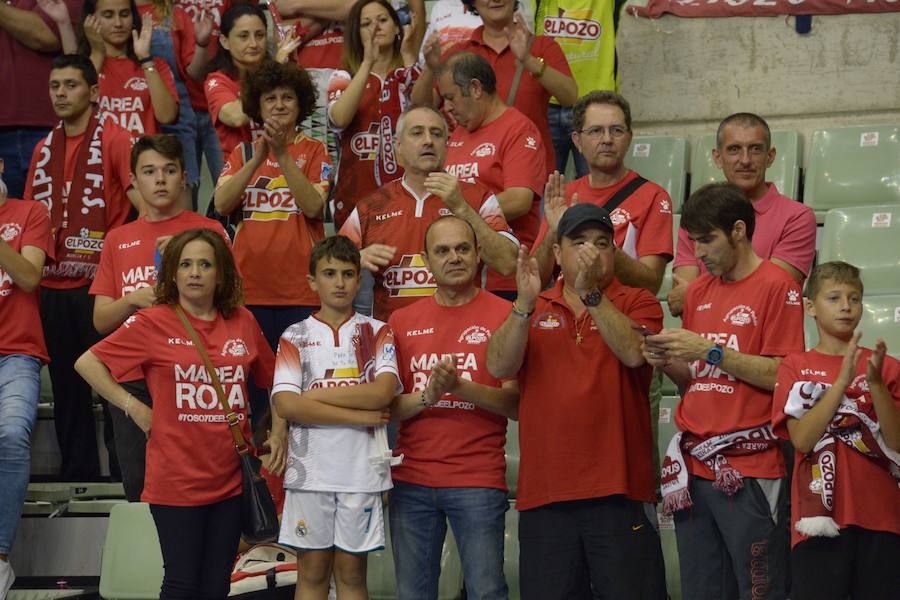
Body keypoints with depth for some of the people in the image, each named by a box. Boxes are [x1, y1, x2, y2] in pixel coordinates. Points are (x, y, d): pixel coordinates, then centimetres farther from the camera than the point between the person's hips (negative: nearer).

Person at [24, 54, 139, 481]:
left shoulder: (112, 140, -3)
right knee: (67, 387, 10)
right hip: (54, 287, 6)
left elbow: (142, 201, -12)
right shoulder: (45, 148, 16)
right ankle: (76, 477, 17)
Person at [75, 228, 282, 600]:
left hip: (230, 480, 4)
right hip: (176, 480, -4)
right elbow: (87, 363, -1)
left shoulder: (243, 322, 6)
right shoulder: (153, 323, -6)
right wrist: (133, 407, -6)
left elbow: (272, 380, 20)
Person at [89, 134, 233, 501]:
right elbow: (101, 320, 13)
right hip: (132, 381, 4)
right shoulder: (118, 240, 16)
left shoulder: (208, 231, 5)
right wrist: (133, 299, -7)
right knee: (138, 488, 3)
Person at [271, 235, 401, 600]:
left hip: (361, 469, 0)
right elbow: (285, 404, -8)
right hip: (310, 469, 0)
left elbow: (382, 392, -9)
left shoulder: (377, 333, 7)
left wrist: (315, 395, -9)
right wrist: (360, 415, -11)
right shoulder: (295, 337, 6)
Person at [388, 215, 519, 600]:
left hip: (478, 482, -3)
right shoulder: (402, 321, 10)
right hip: (411, 481, 3)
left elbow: (516, 404, -6)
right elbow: (389, 407, 6)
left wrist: (460, 387, -20)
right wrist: (427, 396, -13)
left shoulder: (503, 315, -1)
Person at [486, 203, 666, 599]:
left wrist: (591, 294, -21)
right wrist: (525, 304, -17)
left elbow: (634, 351, -14)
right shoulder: (533, 309, 13)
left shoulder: (637, 304, 7)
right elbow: (499, 366, -4)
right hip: (544, 492, 2)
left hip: (618, 491, -2)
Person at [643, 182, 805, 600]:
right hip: (694, 467, 6)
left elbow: (782, 376, -12)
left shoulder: (776, 286, -4)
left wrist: (709, 350, -14)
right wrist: (668, 363, 1)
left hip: (749, 469, -6)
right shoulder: (698, 291, 16)